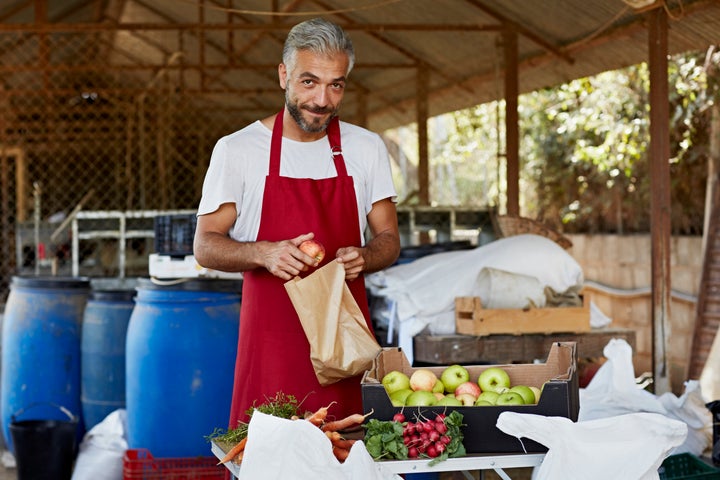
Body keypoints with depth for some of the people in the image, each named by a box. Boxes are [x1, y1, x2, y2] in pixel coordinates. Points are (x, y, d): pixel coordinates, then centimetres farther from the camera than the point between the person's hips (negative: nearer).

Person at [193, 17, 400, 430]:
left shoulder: (367, 149, 8)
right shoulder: (237, 150, 0)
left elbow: (389, 241, 12)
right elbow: (205, 246, 1)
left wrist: (362, 257, -10)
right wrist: (263, 253, -18)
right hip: (271, 341, -2)